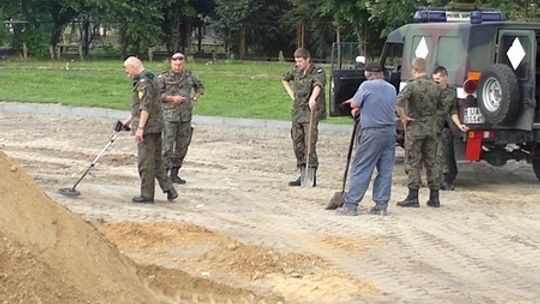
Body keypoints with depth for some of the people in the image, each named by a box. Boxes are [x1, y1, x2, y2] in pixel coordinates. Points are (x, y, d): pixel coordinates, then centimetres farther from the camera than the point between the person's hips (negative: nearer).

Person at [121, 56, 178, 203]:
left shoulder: (143, 82, -14)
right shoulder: (150, 80, 19)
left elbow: (146, 107, -22)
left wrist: (140, 127, -23)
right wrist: (128, 121, 29)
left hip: (147, 127, -10)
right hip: (156, 126, 10)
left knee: (145, 162, -2)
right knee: (156, 161, 13)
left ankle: (146, 195, 3)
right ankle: (169, 190, 11)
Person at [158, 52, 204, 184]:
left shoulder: (189, 76, 10)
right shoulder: (164, 77, -2)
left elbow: (200, 87, 26)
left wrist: (194, 98, 11)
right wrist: (172, 98, -16)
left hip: (185, 116, 5)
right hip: (170, 115, -5)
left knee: (182, 147, 7)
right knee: (168, 146, -7)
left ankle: (174, 174, 16)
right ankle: (164, 173, -2)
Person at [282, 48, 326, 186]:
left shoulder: (318, 72, -9)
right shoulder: (296, 71, 11)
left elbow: (318, 85, -31)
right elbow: (285, 79, 32)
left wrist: (313, 98, -51)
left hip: (311, 113, -7)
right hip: (297, 112, 7)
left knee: (309, 144, -12)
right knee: (297, 144, 9)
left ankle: (311, 175, -8)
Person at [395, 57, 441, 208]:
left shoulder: (412, 85, -14)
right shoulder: (434, 87, 5)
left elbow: (398, 102, -27)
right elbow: (440, 107, 16)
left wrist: (403, 117, -15)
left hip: (415, 128, -5)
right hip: (431, 128, 5)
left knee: (413, 163, 0)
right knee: (431, 162, 11)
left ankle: (413, 197, 0)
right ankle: (434, 197, 12)